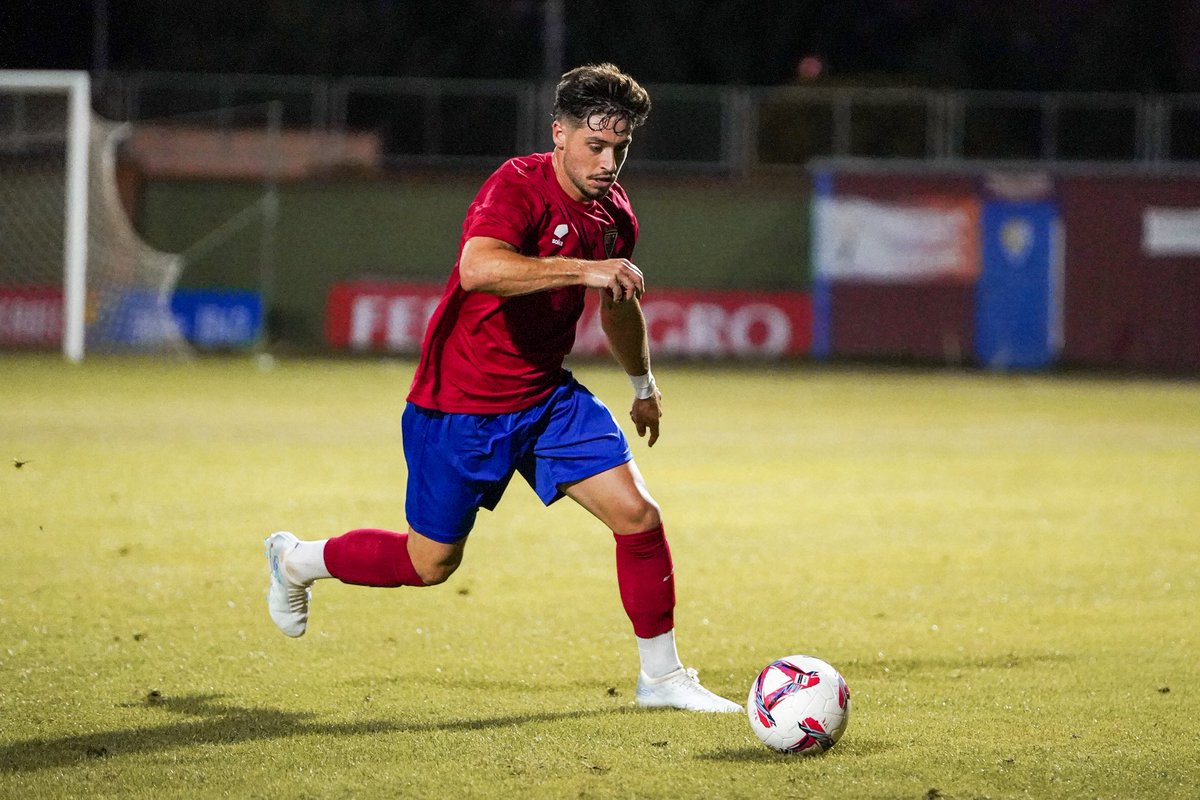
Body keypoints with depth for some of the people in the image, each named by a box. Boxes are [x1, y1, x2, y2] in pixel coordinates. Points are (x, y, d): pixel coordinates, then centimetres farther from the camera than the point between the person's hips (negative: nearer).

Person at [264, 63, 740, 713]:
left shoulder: (614, 213, 3)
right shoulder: (518, 186, -22)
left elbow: (620, 305, 24)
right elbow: (478, 269, -43)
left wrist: (643, 385, 37)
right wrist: (583, 269, -44)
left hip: (548, 398, 6)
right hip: (460, 406, -6)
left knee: (638, 516, -8)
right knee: (431, 563, 6)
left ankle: (662, 677, 7)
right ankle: (295, 559, 33)